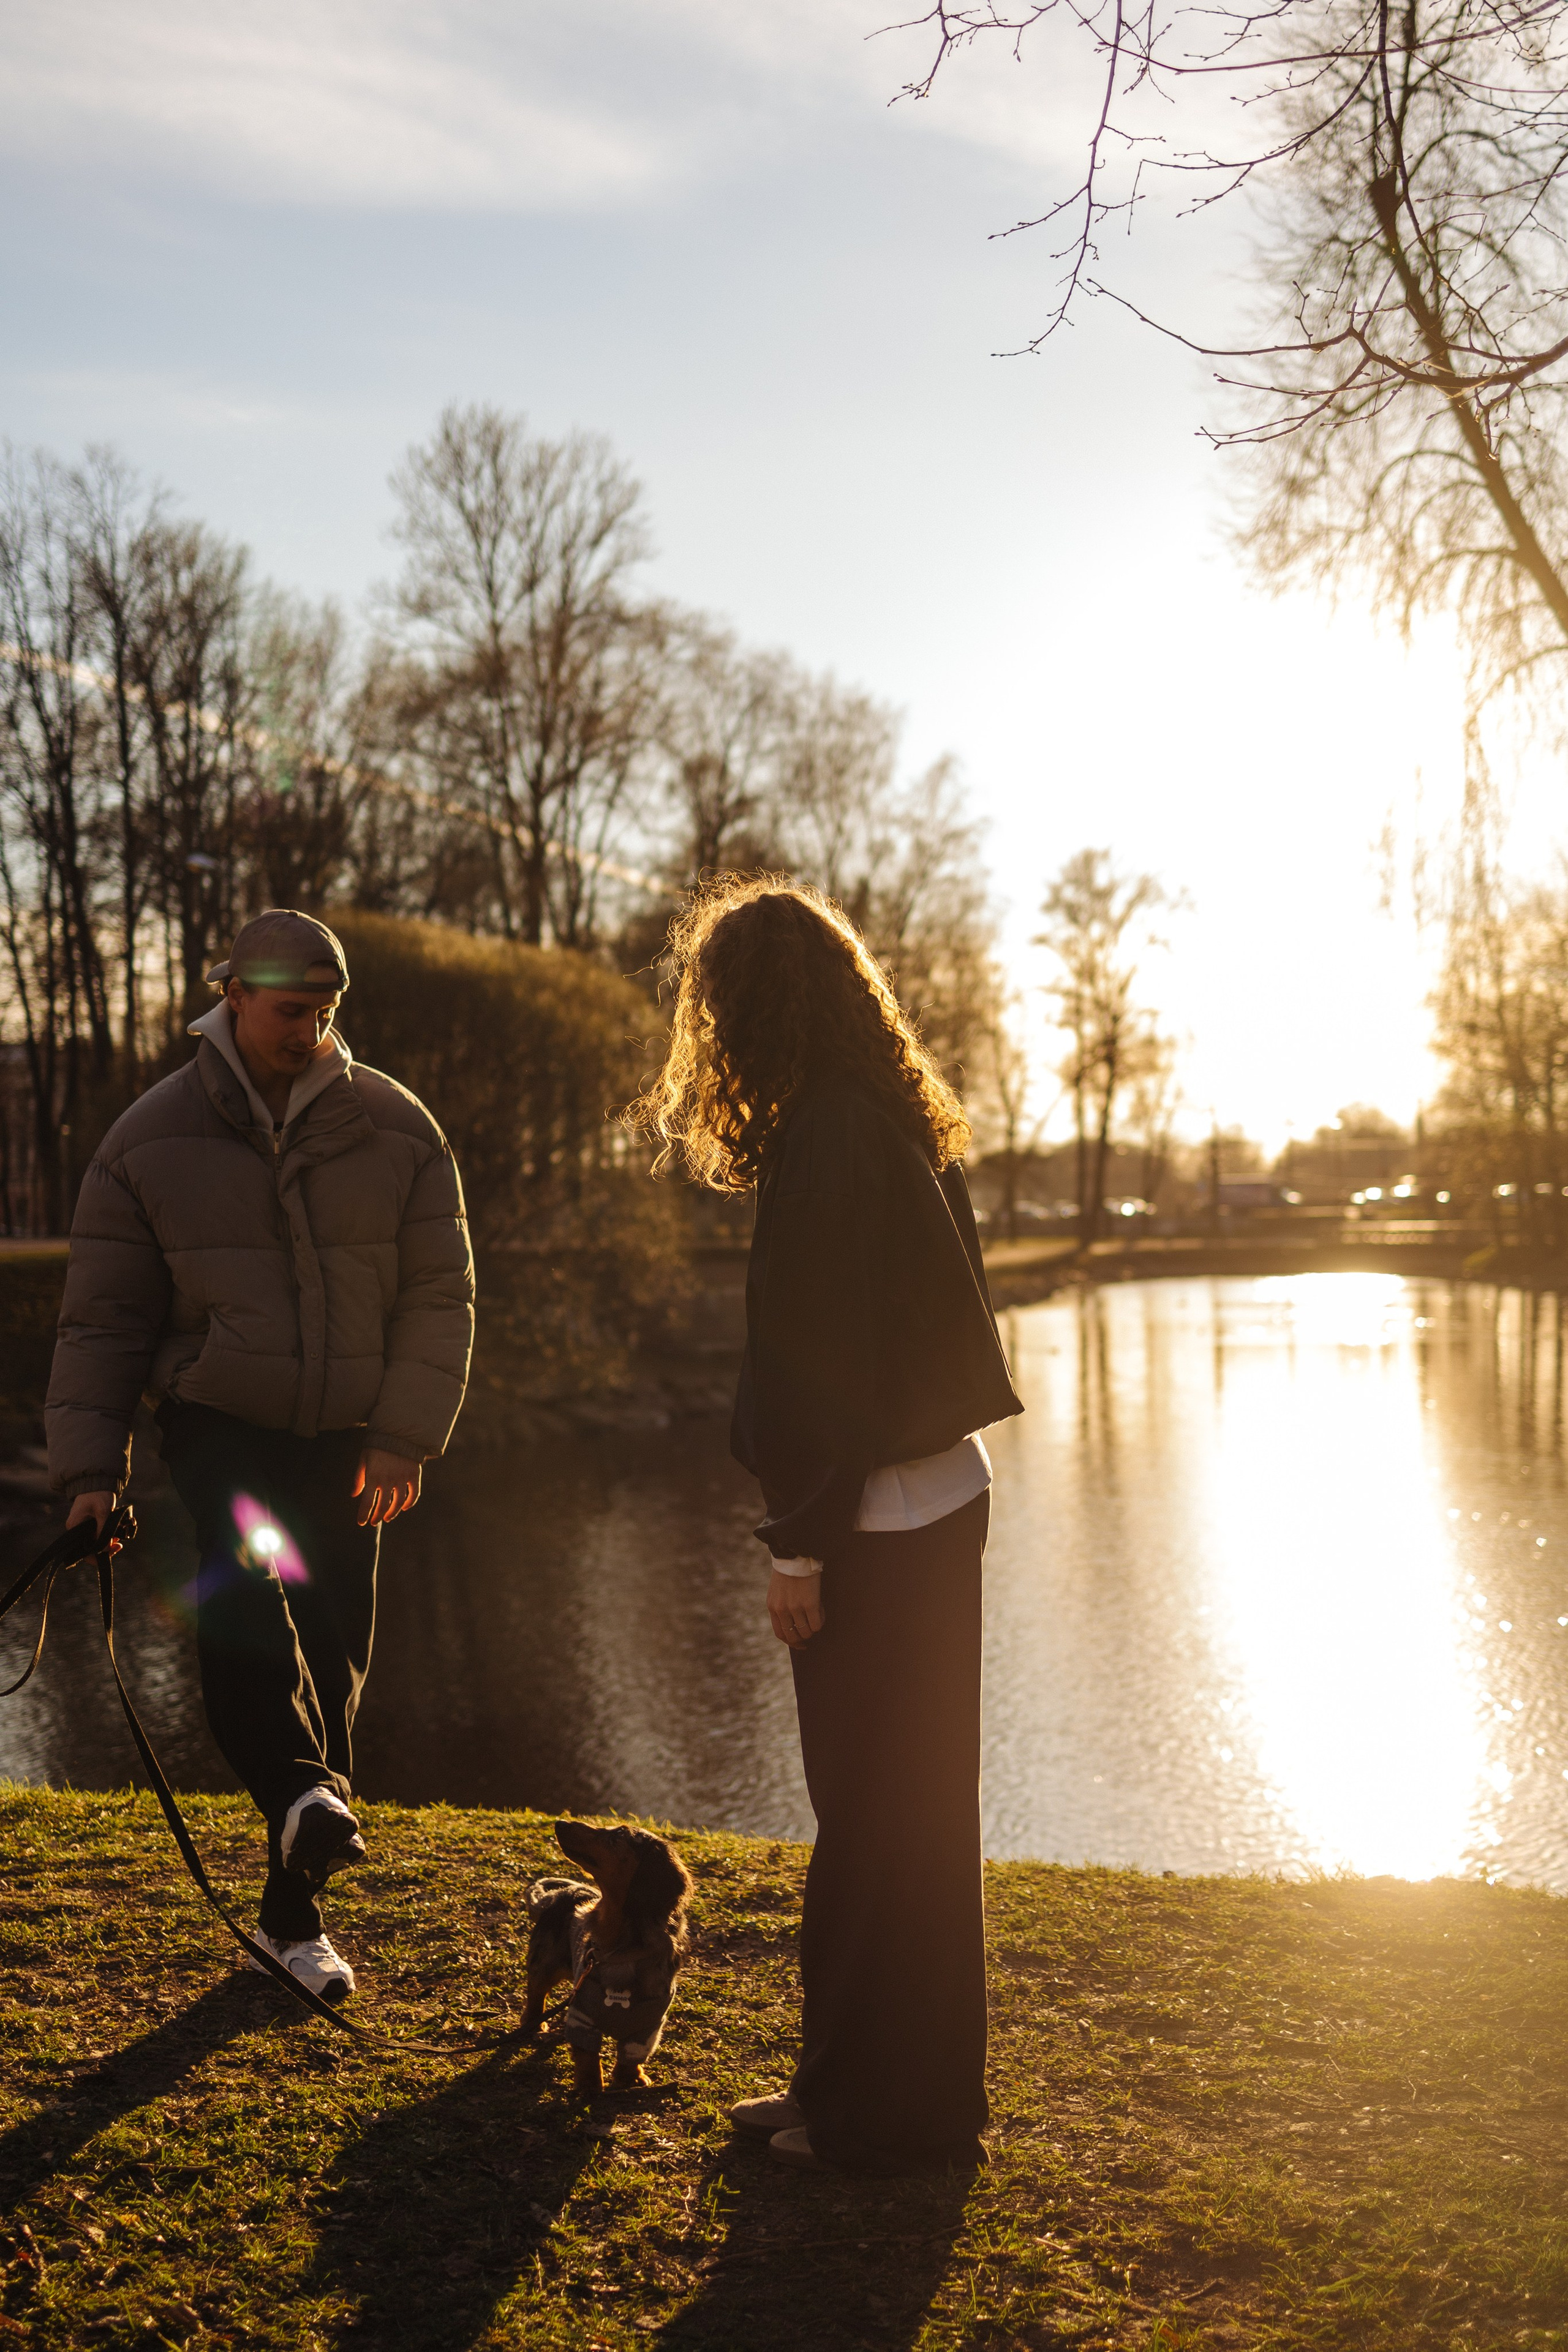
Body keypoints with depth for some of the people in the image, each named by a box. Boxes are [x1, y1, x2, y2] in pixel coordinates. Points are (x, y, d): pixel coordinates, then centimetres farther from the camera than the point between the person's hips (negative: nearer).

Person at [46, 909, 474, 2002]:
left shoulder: (397, 1130, -2)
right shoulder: (151, 1139, -2)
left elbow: (439, 1295, 0)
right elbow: (103, 1316, 1)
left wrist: (403, 1438, -9)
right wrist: (91, 1464, -5)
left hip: (345, 1437, 1)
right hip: (216, 1419, -1)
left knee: (333, 1650, 3)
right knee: (243, 1582, -31)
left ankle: (295, 1908, 16)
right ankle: (304, 1798, -41)